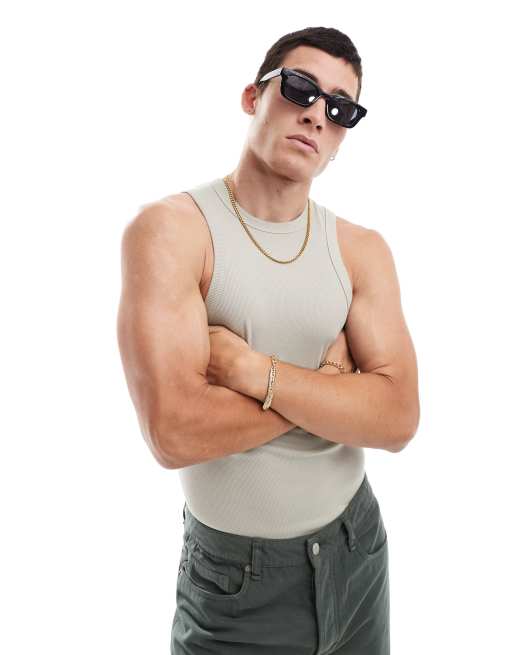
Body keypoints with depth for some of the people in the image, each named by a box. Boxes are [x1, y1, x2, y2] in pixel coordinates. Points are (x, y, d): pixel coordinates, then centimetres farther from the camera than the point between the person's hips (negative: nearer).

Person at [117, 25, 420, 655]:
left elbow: (397, 419, -14)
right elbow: (174, 432, -26)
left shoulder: (362, 249, -3)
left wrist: (250, 369, -24)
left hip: (358, 550, 5)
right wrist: (330, 382, -17)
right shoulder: (170, 228, -16)